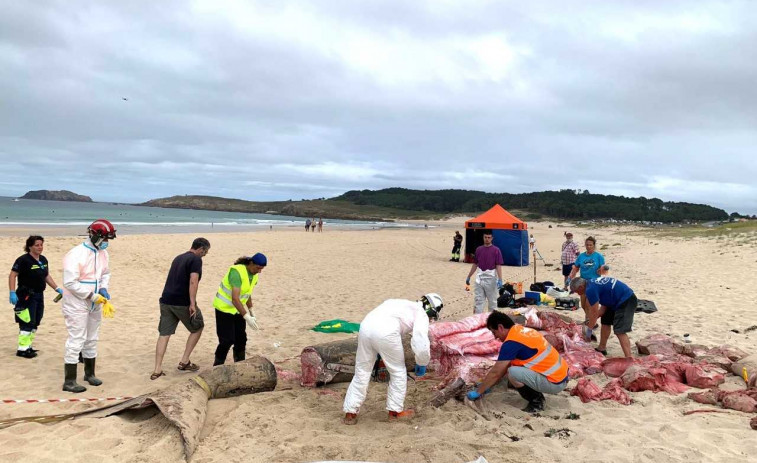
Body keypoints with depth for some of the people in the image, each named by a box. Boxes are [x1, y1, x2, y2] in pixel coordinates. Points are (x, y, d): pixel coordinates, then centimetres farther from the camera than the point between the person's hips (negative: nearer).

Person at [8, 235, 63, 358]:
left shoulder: (43, 260, 9)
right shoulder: (23, 260, -13)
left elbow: (47, 276, 18)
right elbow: (12, 275, -15)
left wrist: (57, 289, 13)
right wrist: (12, 292, -23)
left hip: (39, 295, 8)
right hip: (26, 296, -8)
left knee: (35, 323, 11)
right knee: (27, 323, -6)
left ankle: (27, 346, 22)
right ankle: (22, 349, 3)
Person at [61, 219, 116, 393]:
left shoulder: (103, 253, 4)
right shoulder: (76, 255, -20)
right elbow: (70, 282, -23)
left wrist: (104, 289, -2)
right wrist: (92, 295, -22)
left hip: (95, 305, 8)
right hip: (77, 305, -8)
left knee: (91, 340, 18)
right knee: (76, 341, -5)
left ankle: (89, 373, 34)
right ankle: (69, 381, 4)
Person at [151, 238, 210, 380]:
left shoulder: (178, 258, 19)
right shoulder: (196, 259, -8)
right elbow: (193, 282, -19)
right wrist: (192, 303, -21)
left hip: (166, 300, 7)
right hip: (182, 303, -7)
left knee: (164, 334, 8)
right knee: (197, 328, 14)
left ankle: (157, 370, 6)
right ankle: (184, 361, 14)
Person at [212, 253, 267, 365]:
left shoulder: (254, 275, -1)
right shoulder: (237, 272, -28)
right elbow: (235, 298, -35)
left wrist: (251, 312, 14)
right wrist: (246, 316, -39)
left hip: (238, 310, 8)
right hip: (224, 308, -8)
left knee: (241, 339, 7)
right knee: (227, 340, -9)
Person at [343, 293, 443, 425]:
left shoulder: (404, 305, 34)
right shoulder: (421, 315, 13)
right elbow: (421, 342, -1)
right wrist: (422, 364, 18)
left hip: (366, 325, 7)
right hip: (385, 332, -7)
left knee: (362, 372, 18)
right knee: (398, 371, 16)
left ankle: (350, 413, 21)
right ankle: (395, 411, 27)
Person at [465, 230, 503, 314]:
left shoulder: (496, 250, -6)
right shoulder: (478, 249, 7)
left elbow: (498, 266, -11)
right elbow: (475, 264, 14)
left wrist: (500, 280, -21)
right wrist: (468, 277, 14)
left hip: (491, 279, -4)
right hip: (480, 278, 4)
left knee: (492, 301, 7)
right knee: (478, 301, 4)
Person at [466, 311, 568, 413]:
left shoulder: (511, 342, -19)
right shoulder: (521, 330, 9)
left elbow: (495, 373, -13)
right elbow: (504, 366, 17)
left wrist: (478, 392, 0)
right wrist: (486, 384, 20)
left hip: (555, 382, -9)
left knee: (512, 372, -22)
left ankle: (536, 401, -2)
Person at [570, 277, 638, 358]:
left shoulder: (590, 289, -18)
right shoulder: (593, 283, 11)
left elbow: (594, 312, -14)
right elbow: (604, 306, 13)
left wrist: (588, 329, -3)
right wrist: (592, 320, 10)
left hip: (626, 301, -11)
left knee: (619, 331, -15)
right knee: (605, 321, 20)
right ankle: (601, 348, 30)